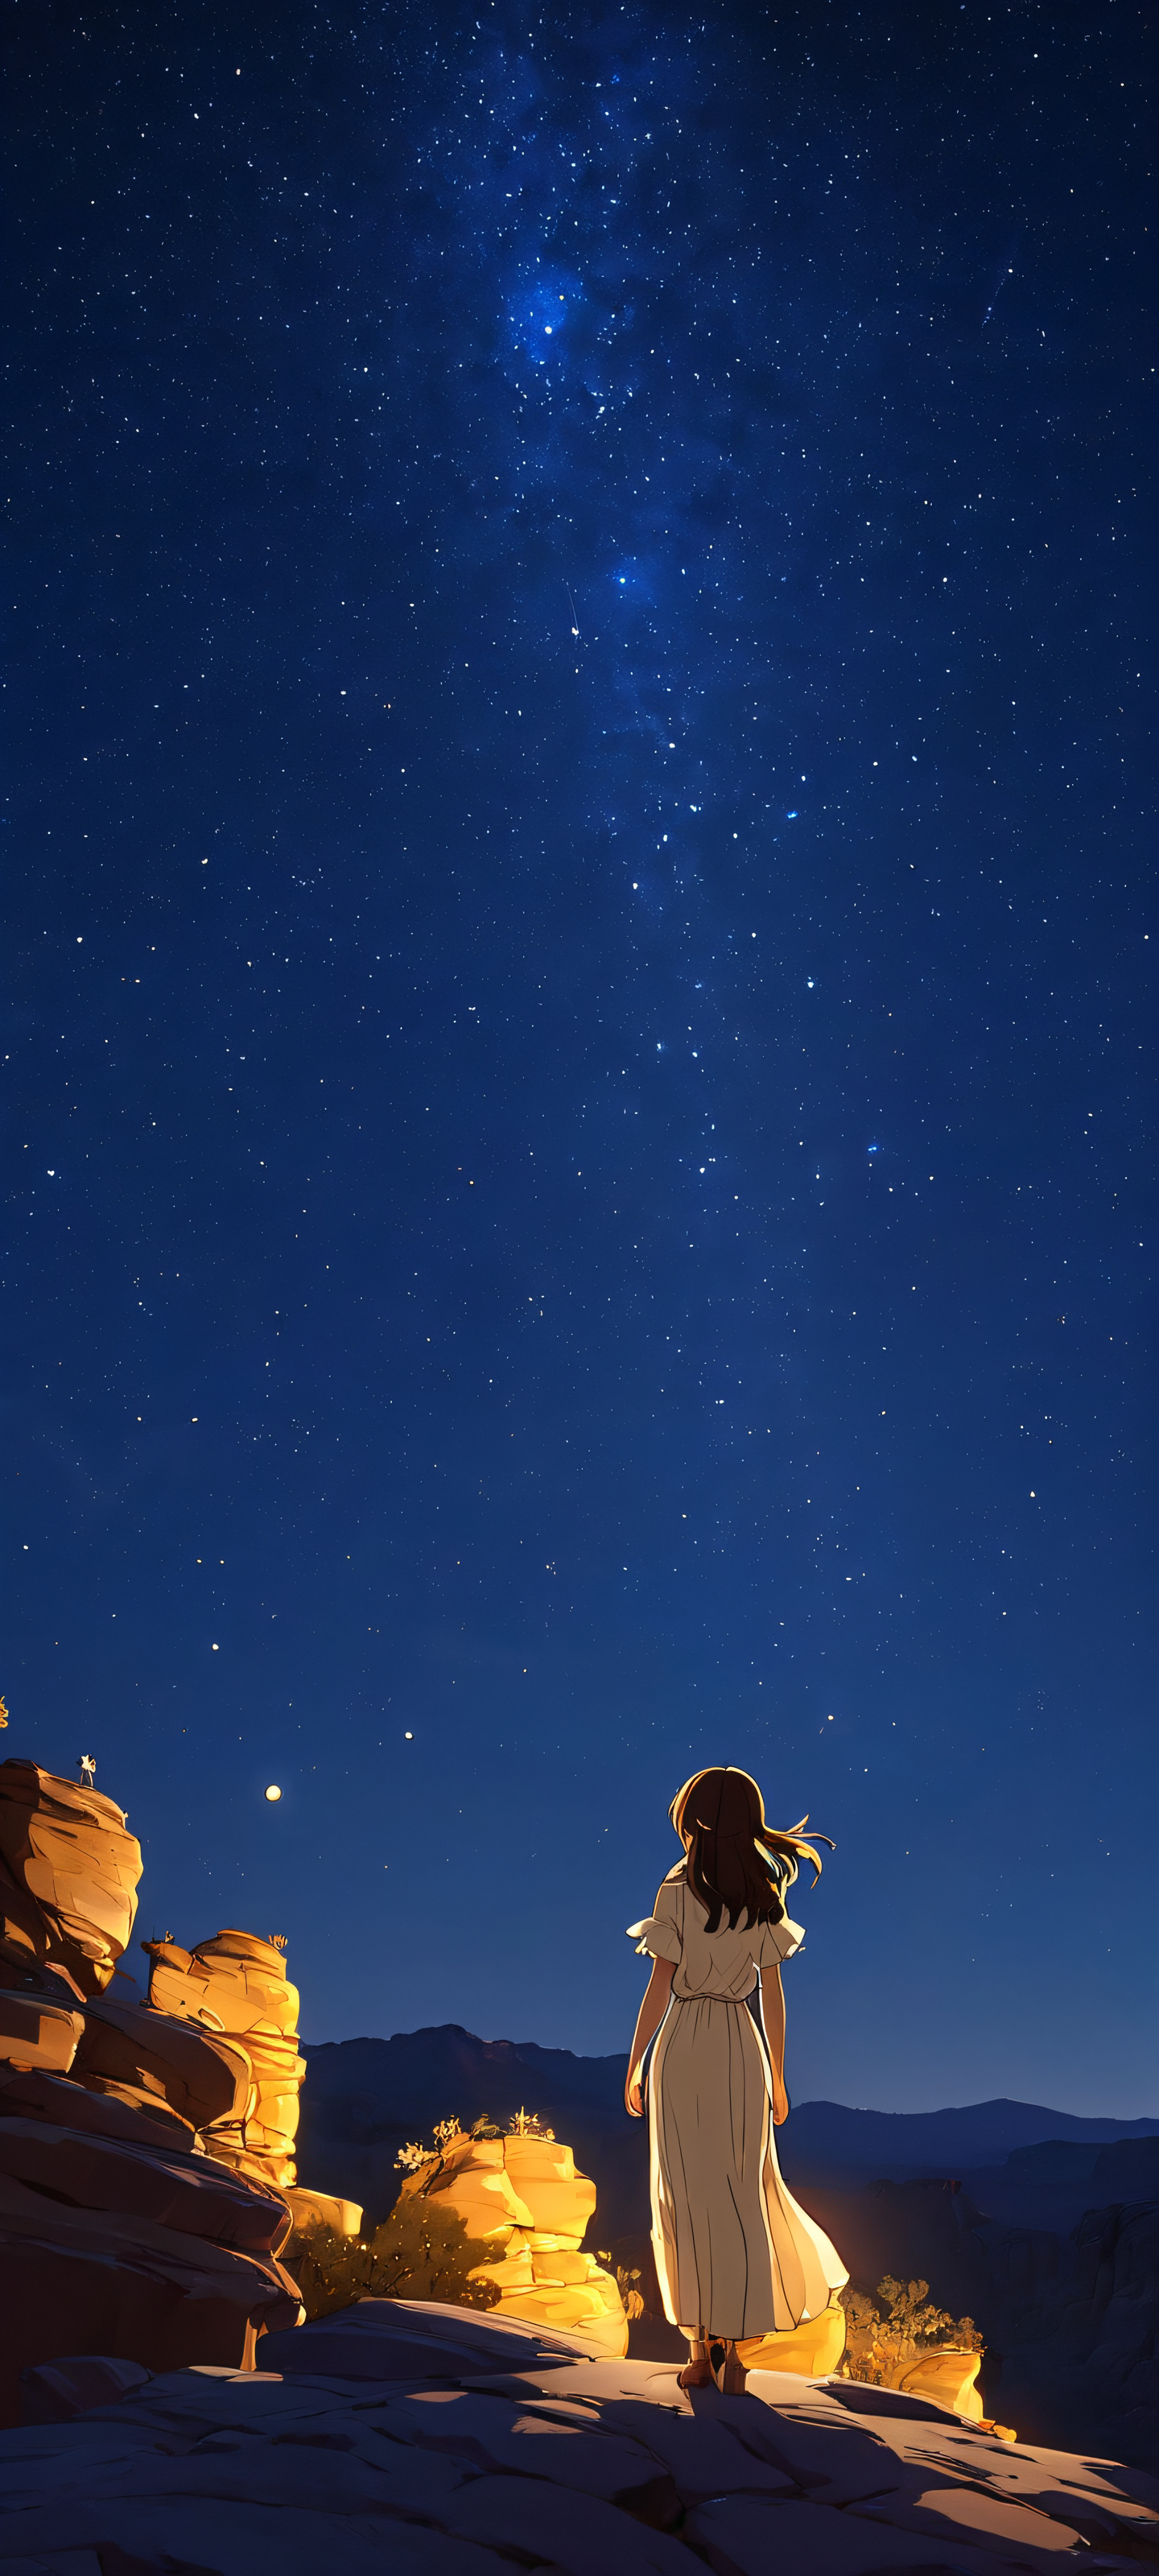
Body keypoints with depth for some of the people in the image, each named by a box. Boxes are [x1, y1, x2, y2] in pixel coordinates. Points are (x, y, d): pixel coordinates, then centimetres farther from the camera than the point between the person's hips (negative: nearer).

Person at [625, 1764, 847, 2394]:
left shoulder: (678, 1893, -12)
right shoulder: (765, 1900, 0)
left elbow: (660, 1985, -11)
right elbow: (772, 1994, 4)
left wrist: (633, 2065, -2)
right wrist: (777, 2076, 13)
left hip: (683, 2048, -3)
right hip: (742, 2051, 3)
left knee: (689, 2197, 7)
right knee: (743, 2193, 13)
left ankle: (702, 2349, 11)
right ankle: (731, 2343, 12)